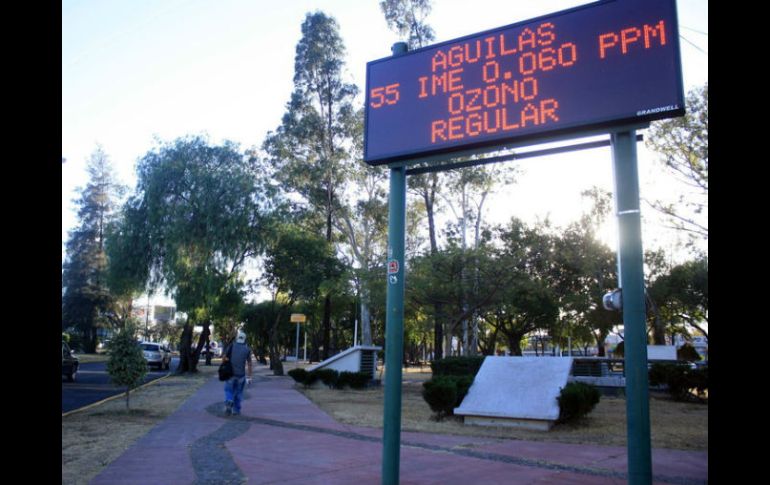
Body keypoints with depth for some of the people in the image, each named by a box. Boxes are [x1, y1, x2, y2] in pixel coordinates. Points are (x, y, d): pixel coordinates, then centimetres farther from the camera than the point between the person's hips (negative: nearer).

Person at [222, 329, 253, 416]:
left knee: (229, 391, 11)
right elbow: (249, 364, -2)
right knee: (238, 392, 16)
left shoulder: (231, 346, -3)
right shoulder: (247, 349, -1)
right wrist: (249, 376, 2)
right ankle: (236, 410, 18)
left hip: (230, 373, -1)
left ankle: (228, 403, -17)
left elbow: (224, 358, -3)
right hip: (241, 374, 1)